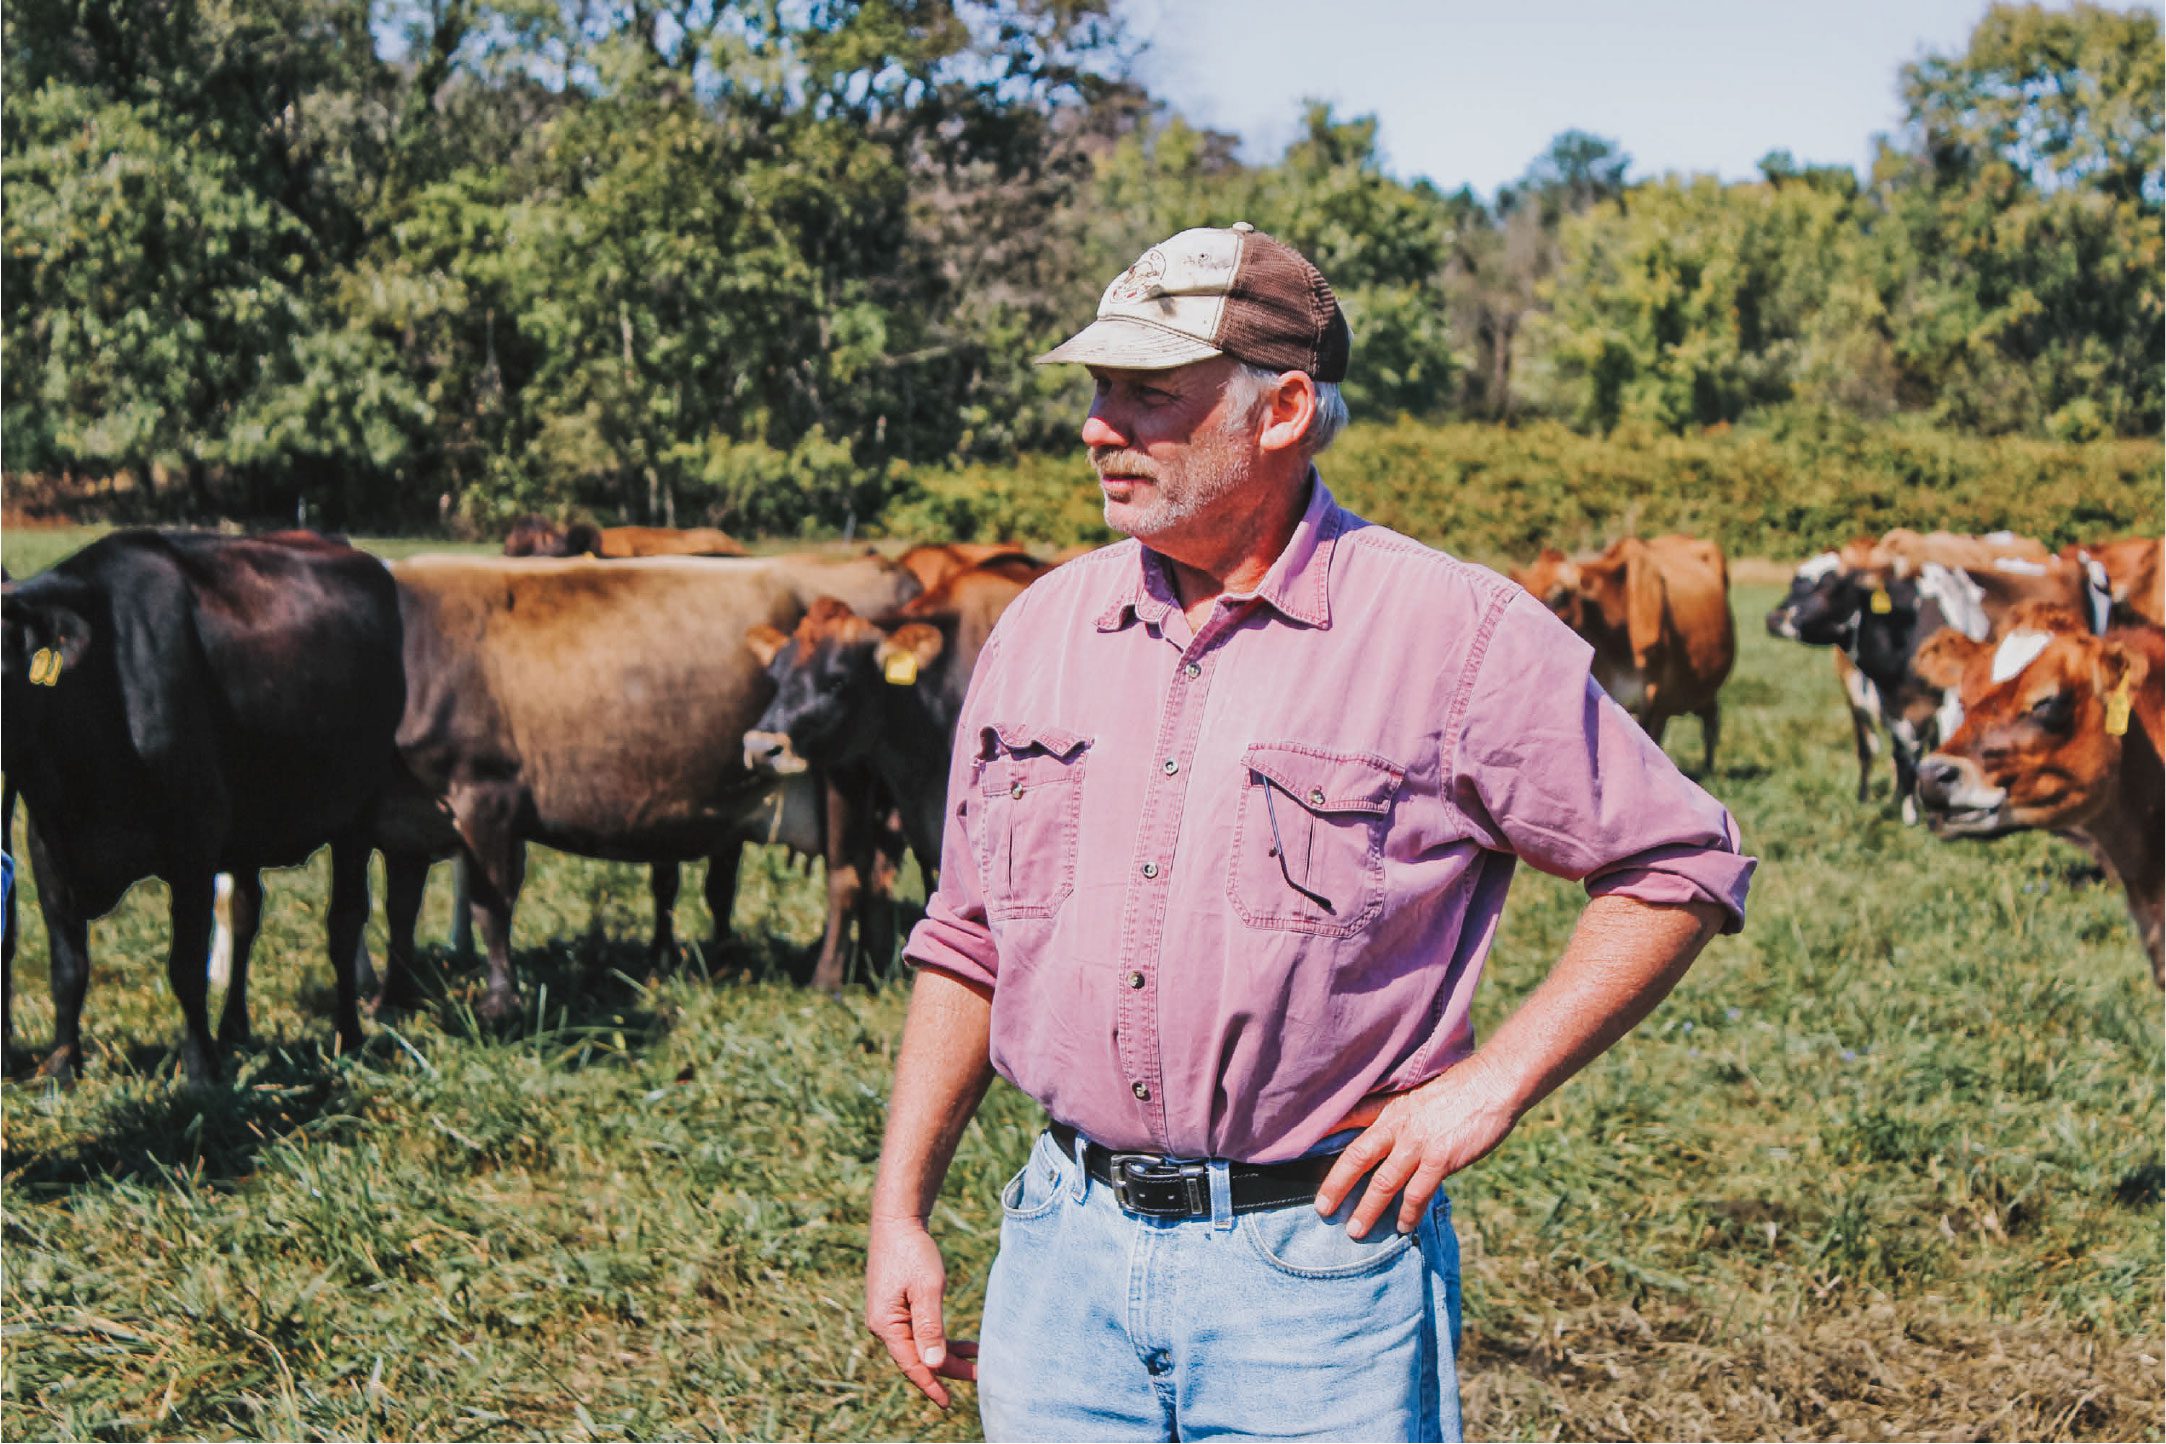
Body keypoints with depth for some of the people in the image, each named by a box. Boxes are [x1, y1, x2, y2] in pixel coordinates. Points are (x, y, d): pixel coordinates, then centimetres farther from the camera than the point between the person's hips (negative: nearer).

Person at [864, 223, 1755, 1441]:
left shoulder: (1455, 634, -8)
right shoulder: (1043, 630, 7)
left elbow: (1681, 867, -3)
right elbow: (969, 943, 14)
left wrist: (1493, 1083, -11)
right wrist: (901, 1210, 11)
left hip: (1319, 1261, -4)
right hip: (1063, 1249, 4)